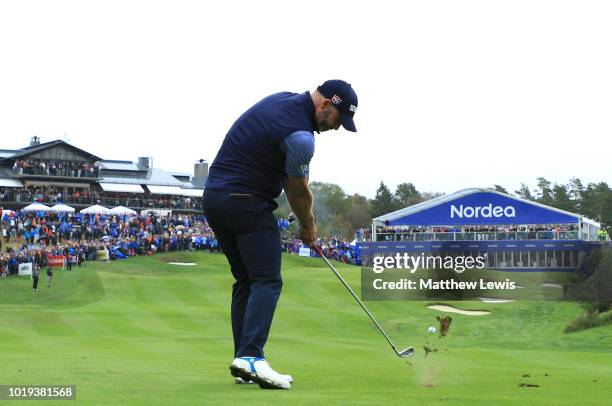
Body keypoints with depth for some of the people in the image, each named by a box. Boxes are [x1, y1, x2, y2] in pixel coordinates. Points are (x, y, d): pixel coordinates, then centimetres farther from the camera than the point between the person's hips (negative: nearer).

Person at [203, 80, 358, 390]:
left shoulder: (283, 101, 11)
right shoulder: (300, 135, -19)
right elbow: (299, 192, -4)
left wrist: (303, 221, 17)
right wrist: (308, 226, 15)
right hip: (246, 202, -10)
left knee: (245, 280, 11)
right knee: (266, 281, -11)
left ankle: (243, 362, 8)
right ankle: (250, 356, -25)